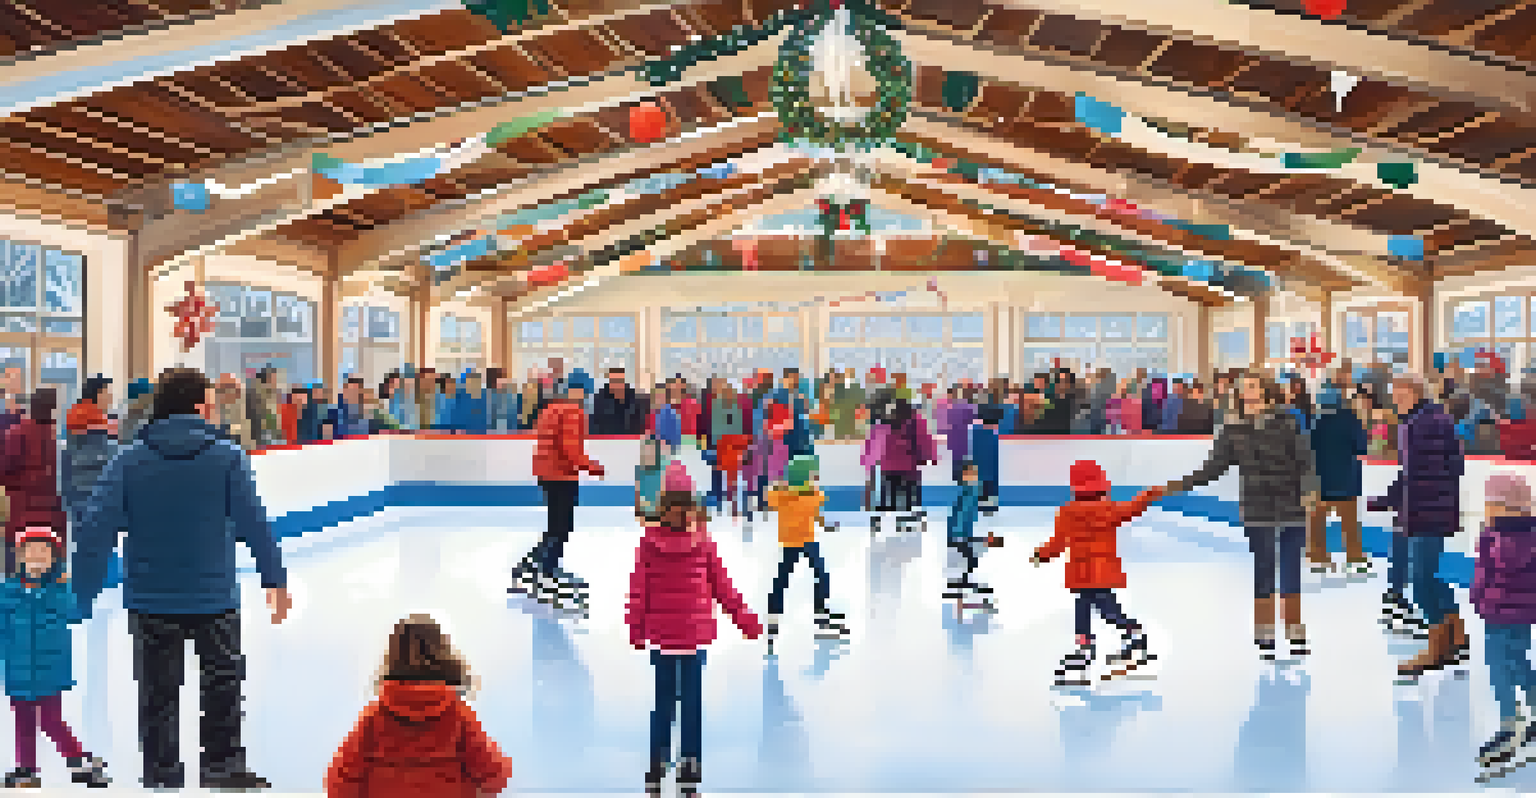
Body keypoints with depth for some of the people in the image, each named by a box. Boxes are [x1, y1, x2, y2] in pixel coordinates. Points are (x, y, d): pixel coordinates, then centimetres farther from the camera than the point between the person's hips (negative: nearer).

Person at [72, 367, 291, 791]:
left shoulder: (129, 460, -4)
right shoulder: (227, 457, -8)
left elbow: (97, 528, -9)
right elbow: (255, 524, -10)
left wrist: (84, 592, -4)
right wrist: (276, 580, 0)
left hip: (149, 601, 1)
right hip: (215, 596, -1)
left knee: (158, 692, 15)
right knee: (223, 681, 18)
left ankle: (162, 775, 22)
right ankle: (224, 765, 24)